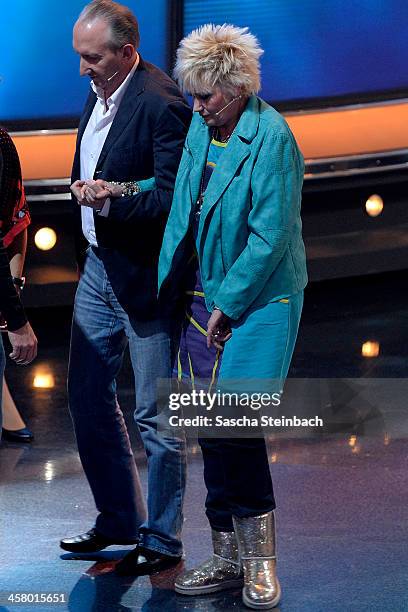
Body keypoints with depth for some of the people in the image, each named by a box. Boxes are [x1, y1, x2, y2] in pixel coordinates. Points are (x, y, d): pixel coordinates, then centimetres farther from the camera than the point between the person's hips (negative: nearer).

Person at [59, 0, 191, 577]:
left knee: (155, 415, 2)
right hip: (99, 267, 9)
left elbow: (173, 197, -24)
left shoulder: (161, 103, -21)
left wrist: (109, 203, -32)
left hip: (145, 277, -9)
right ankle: (120, 520, 33)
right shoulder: (100, 92, 6)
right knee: (88, 399, 17)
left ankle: (162, 541, 15)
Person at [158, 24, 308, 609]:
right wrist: (168, 286, 11)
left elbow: (270, 237, -17)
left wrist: (229, 306, -13)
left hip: (264, 301, -7)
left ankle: (259, 559, 1)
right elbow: (183, 211, 17)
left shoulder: (271, 137, -16)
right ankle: (229, 556, 15)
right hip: (217, 297, 7)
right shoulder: (201, 127, 6)